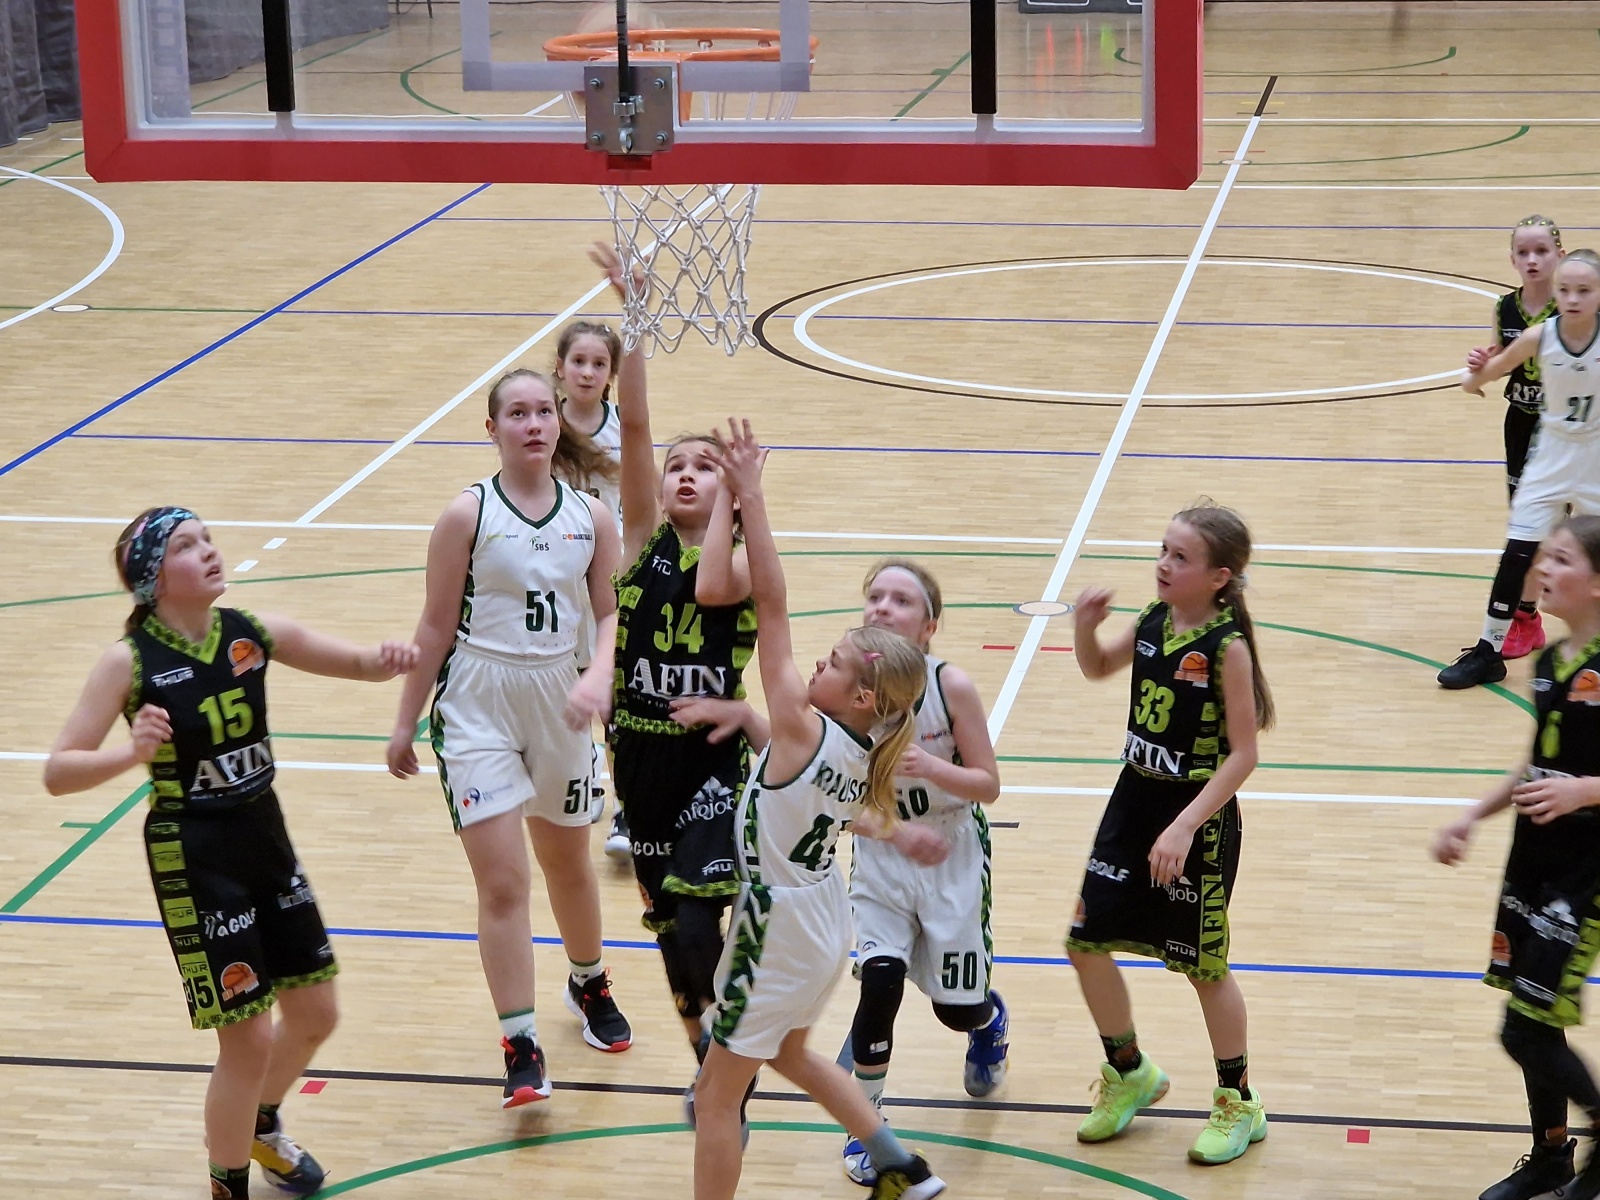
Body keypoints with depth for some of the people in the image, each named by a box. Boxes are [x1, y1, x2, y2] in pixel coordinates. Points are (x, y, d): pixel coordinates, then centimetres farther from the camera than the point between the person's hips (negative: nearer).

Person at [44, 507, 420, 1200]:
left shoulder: (253, 634, -3)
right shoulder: (131, 661, -16)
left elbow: (355, 663, 7)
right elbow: (57, 772, -18)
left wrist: (387, 661, -17)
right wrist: (131, 752, -36)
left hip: (266, 838, 6)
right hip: (193, 858, -6)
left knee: (315, 1014, 16)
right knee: (249, 1039, -3)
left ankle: (260, 1127, 46)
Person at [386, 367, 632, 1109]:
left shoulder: (590, 516, -1)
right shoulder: (468, 516, -10)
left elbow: (610, 611, 2)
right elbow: (437, 626, -6)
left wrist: (599, 676, -18)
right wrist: (405, 723, -1)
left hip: (558, 700, 4)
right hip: (478, 706, -4)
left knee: (567, 861, 21)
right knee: (502, 880, -9)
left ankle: (588, 984, 46)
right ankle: (520, 1045, -3)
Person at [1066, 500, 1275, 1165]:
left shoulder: (1226, 647, -20)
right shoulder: (1153, 622, -1)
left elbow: (1242, 754, -19)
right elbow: (1097, 667, 17)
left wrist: (1185, 826, -24)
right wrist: (1085, 627, -5)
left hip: (1199, 818, -7)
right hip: (1135, 800, 7)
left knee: (1204, 965, 5)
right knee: (1086, 942, 8)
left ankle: (1239, 1102, 25)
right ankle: (1130, 1073, 30)